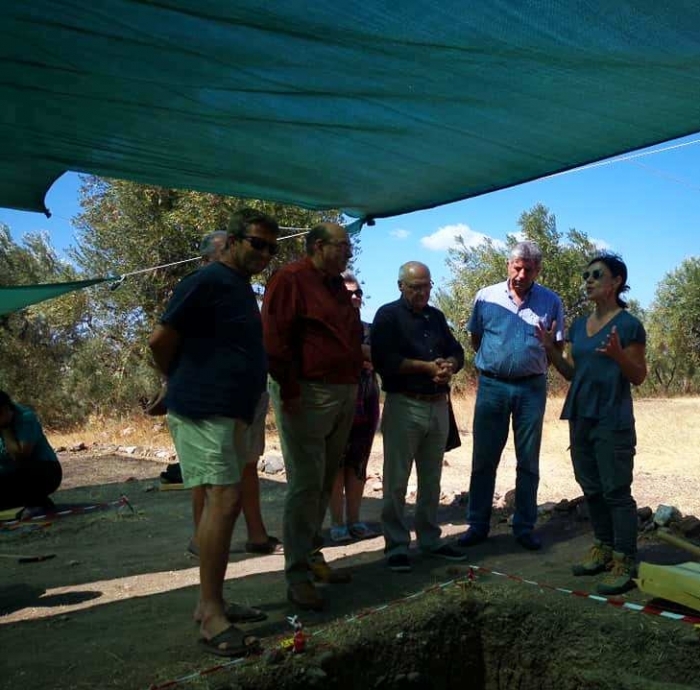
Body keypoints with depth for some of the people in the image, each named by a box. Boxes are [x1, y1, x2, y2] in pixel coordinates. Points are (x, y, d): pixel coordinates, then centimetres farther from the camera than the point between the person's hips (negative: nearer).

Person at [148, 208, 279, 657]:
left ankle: (212, 602, 21)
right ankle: (211, 616, -6)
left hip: (234, 411, 9)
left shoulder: (244, 288, 17)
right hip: (204, 411, -9)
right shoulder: (207, 282, -12)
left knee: (222, 502, 11)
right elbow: (161, 340, -14)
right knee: (225, 499, -14)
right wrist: (183, 383, 1)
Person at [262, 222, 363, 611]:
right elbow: (274, 338, -17)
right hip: (307, 396, -9)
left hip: (343, 397, 9)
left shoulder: (337, 286, 19)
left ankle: (311, 556, 27)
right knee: (306, 484, -7)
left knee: (324, 484, 14)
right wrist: (290, 391, -20)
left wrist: (354, 385, 16)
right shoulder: (291, 280, -9)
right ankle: (297, 575, 3)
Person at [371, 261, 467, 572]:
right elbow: (383, 360, -14)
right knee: (397, 480, -1)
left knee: (432, 479, 14)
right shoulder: (388, 315, -2)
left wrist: (449, 366, -9)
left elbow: (456, 352, 15)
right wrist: (427, 366, -16)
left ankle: (430, 539, 26)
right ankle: (396, 546, 8)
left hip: (438, 405, 6)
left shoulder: (436, 316, 17)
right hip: (404, 406, -6)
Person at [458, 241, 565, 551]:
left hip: (531, 388, 0)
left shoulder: (551, 301, 1)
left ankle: (524, 527, 20)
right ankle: (477, 525, 17)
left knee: (528, 462, 8)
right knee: (484, 459, 5)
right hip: (492, 385, 0)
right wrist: (493, 363, 7)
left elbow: (558, 346, 7)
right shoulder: (486, 296, 0)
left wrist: (533, 365, -2)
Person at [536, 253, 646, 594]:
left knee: (616, 490, -4)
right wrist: (551, 348, 1)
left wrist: (618, 355, -26)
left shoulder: (629, 325, -8)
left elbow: (638, 377, -8)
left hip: (613, 421, -7)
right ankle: (603, 548, 28)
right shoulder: (578, 325, 11)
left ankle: (625, 562, 5)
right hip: (580, 417, 7)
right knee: (591, 488, 14)